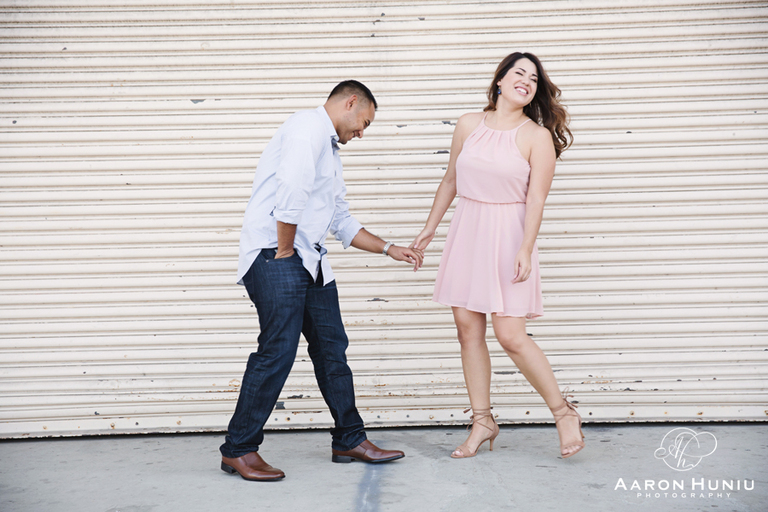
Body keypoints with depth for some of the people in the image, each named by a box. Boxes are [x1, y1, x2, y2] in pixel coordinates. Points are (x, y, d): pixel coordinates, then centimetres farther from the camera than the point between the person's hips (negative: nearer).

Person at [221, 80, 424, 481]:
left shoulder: (330, 152, 26)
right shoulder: (309, 126, -6)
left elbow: (343, 222, 28)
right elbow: (291, 191, -22)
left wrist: (389, 249, 26)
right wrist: (283, 252, -17)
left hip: (310, 260, 10)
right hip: (276, 255, -10)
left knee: (331, 348, 10)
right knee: (278, 350, -11)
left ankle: (350, 441, 21)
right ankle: (238, 449, 3)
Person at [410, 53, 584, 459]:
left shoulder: (537, 137, -3)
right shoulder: (469, 124, 8)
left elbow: (535, 200, -9)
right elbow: (450, 181, 16)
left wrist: (525, 250, -19)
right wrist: (430, 227, 17)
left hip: (507, 237, -4)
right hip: (466, 232, 5)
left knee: (510, 336, -8)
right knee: (468, 329, 4)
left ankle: (564, 412, 13)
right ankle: (482, 421, 18)